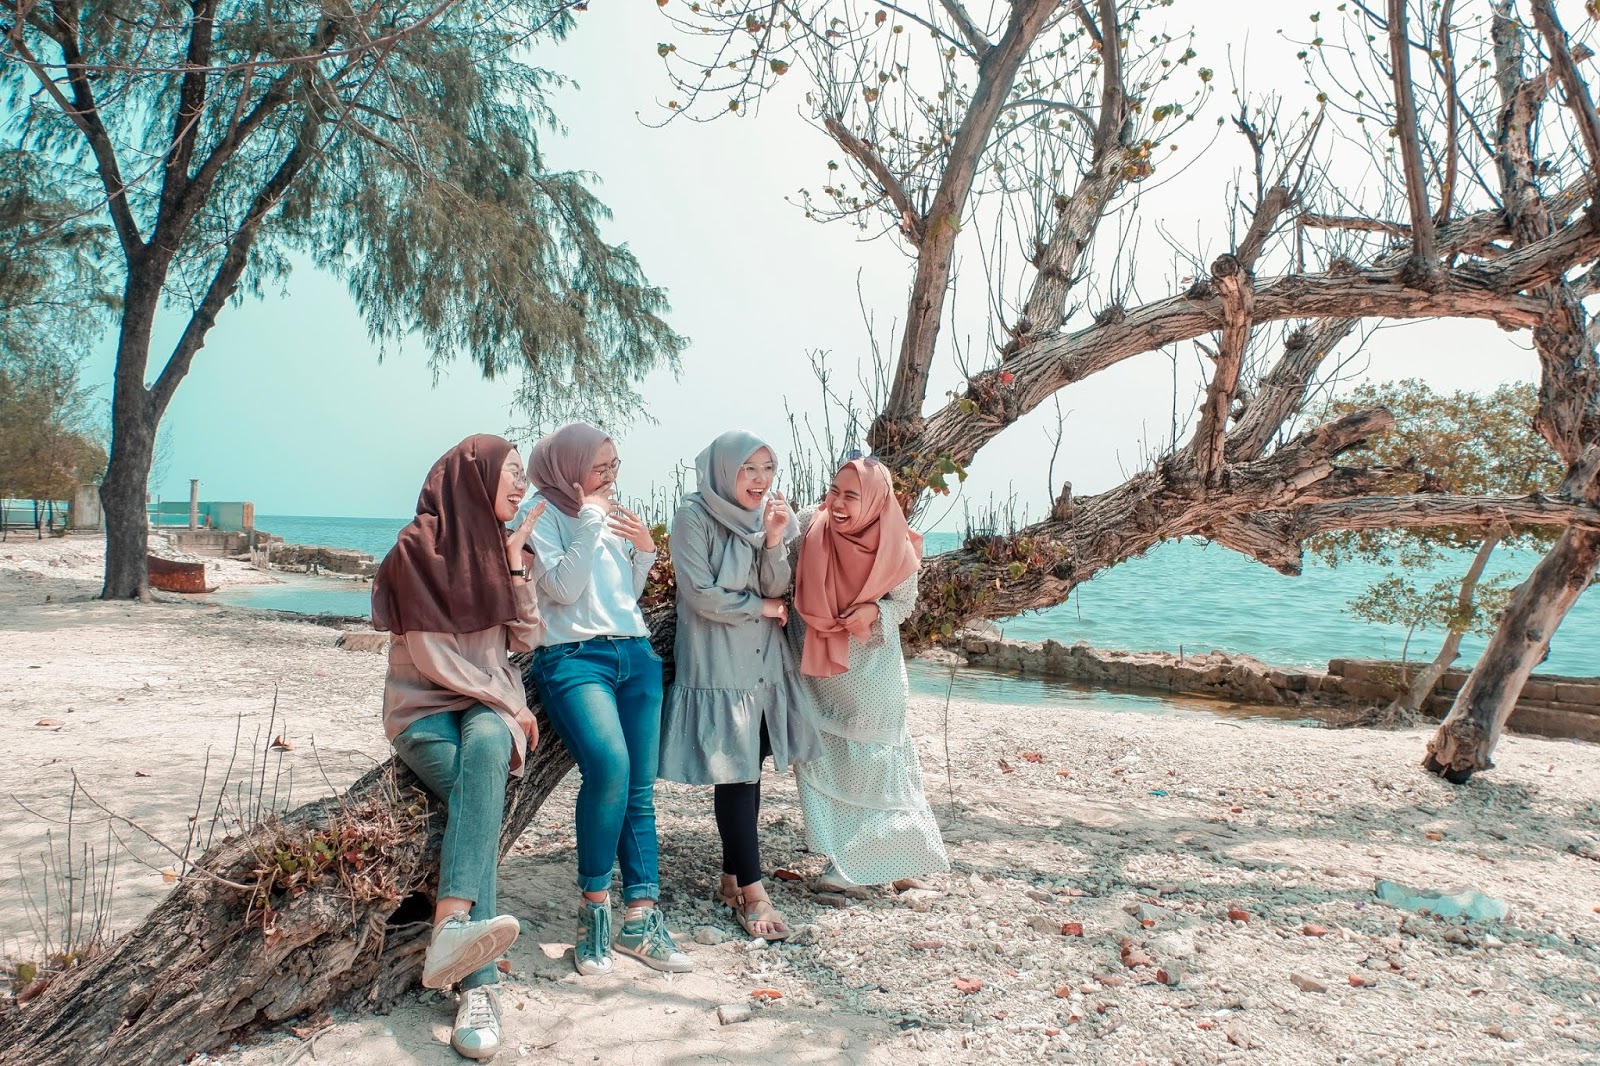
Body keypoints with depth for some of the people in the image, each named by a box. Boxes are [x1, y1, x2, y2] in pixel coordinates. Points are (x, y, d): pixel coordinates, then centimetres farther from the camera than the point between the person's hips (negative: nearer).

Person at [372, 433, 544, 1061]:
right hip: (425, 706, -3)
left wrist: (514, 562, -3)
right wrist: (509, 704, -9)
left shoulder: (501, 546, 12)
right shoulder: (418, 548, -5)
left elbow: (525, 639, 6)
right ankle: (479, 987, -40)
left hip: (489, 706, 3)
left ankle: (451, 930, -48)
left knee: (487, 746, -34)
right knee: (477, 793, -32)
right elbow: (430, 654, -10)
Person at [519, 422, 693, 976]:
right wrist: (588, 523, -11)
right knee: (609, 764, -29)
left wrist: (644, 549, 5)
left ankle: (640, 919, 3)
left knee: (641, 790, -1)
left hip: (635, 653, 6)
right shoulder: (543, 516, 1)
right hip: (573, 656, -6)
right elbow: (563, 588, -12)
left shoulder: (617, 515, 19)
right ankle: (593, 905, -12)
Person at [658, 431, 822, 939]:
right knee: (733, 773, -5)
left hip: (765, 662, 6)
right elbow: (700, 594, -15)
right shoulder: (694, 516, -10)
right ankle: (751, 892, 1)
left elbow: (777, 592, 1)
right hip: (718, 664, -6)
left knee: (750, 770, 9)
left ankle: (732, 877, 22)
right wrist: (760, 606, -4)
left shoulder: (772, 515, 7)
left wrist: (774, 541, -16)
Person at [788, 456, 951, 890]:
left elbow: (905, 602, -3)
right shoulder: (810, 528, -17)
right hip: (816, 671, 2)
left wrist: (876, 613, -22)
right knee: (823, 761, 8)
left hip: (871, 672, -2)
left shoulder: (896, 549, -18)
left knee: (872, 763, 9)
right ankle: (843, 858, 24)